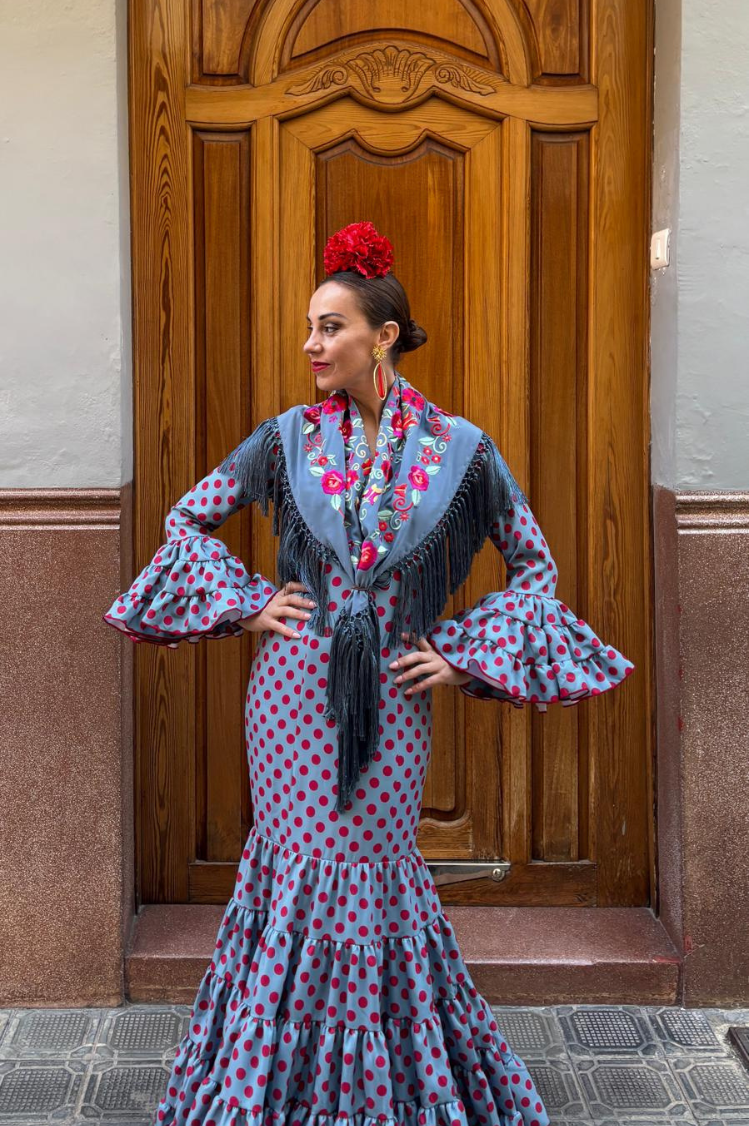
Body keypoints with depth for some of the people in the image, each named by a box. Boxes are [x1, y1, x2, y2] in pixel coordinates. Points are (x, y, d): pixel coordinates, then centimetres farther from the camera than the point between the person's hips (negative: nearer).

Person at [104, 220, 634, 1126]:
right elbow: (189, 515, 13)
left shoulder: (458, 447, -1)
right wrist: (241, 604, 2)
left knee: (373, 873, 5)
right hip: (293, 687, 1)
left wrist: (467, 654, 0)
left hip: (393, 695, -1)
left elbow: (535, 564, 8)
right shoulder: (289, 437, 1)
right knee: (300, 867, 4)